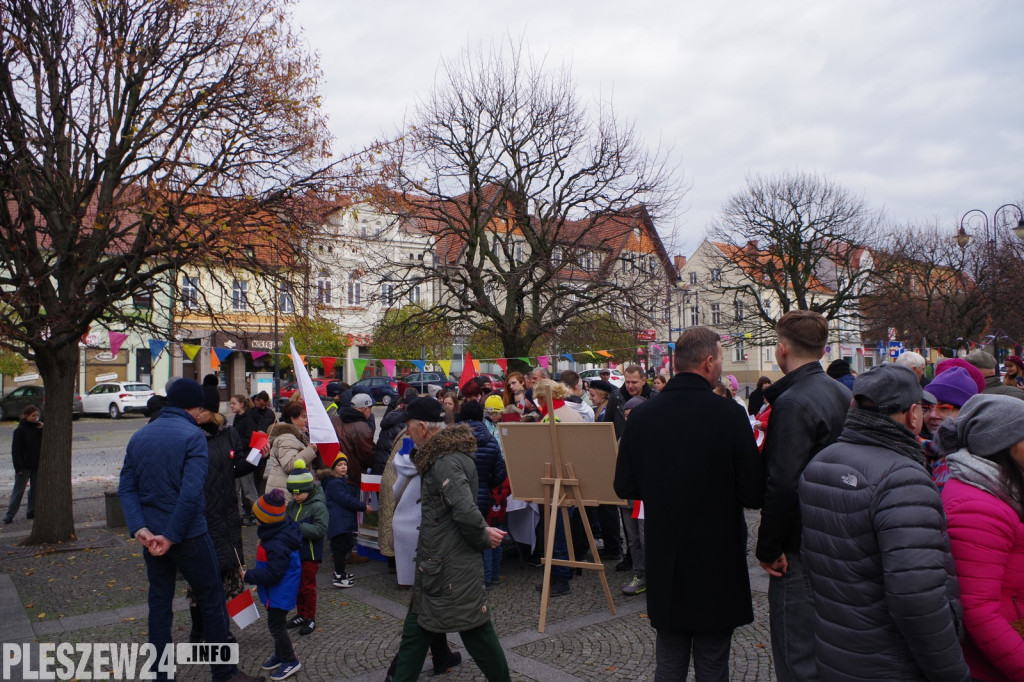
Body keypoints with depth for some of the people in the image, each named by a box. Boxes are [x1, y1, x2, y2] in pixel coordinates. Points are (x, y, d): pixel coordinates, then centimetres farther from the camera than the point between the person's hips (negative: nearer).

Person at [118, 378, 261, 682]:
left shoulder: (139, 436, 6)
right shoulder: (193, 435, -14)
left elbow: (126, 488, 1)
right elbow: (191, 492, -23)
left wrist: (140, 528, -8)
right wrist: (172, 536, -16)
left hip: (151, 535, 6)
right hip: (188, 533, -6)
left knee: (159, 603, 16)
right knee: (212, 602, 8)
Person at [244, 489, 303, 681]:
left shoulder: (277, 546, -33)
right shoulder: (284, 529, -2)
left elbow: (272, 574, -29)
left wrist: (249, 576, -18)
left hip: (280, 592, -10)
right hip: (278, 591, 10)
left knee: (276, 625, 2)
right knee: (276, 622, 22)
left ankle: (290, 661, 16)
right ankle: (280, 655, 38)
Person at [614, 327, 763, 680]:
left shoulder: (641, 415, -6)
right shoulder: (729, 414, -17)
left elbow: (624, 487, 1)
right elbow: (753, 494, -15)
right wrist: (720, 488, 6)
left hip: (663, 563, 3)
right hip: (717, 563, -3)